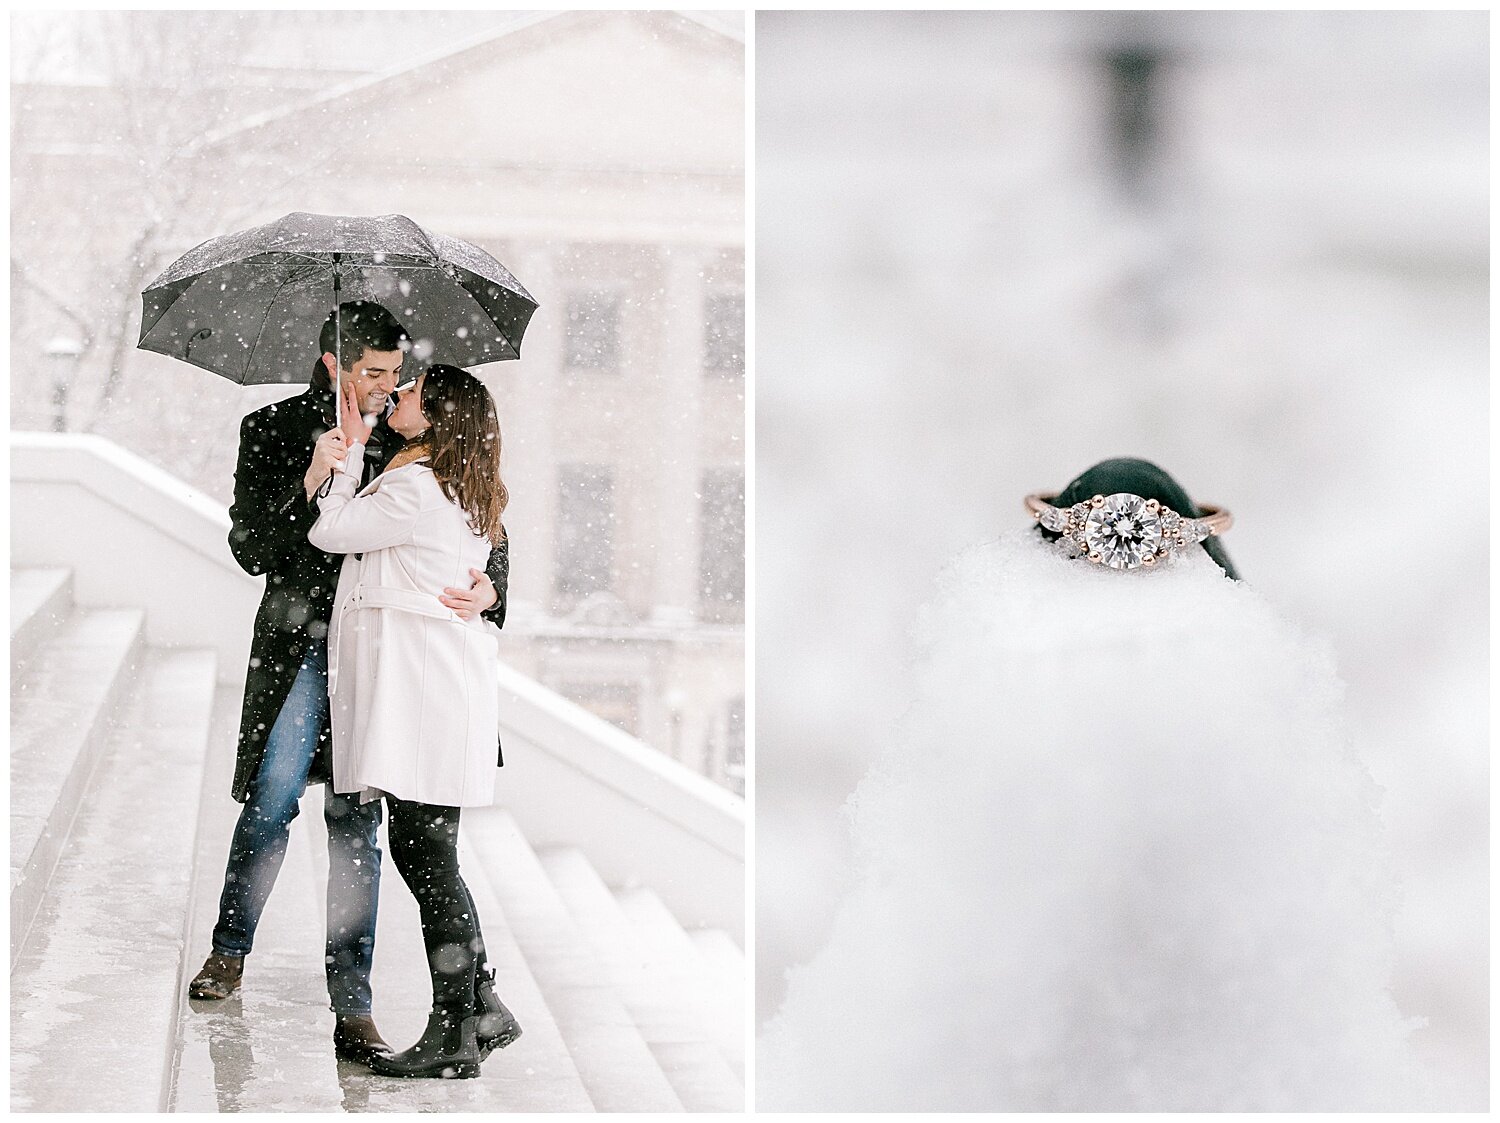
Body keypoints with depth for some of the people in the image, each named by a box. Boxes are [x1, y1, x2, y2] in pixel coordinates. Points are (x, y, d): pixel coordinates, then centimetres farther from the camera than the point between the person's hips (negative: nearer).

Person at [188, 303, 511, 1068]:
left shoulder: (406, 437, 8)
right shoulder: (273, 430, 4)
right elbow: (250, 551, -4)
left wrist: (489, 584, -13)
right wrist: (310, 483, -17)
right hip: (300, 644, -1)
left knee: (356, 824, 1)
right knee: (271, 799, -8)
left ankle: (352, 1006, 3)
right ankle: (229, 952, 17)